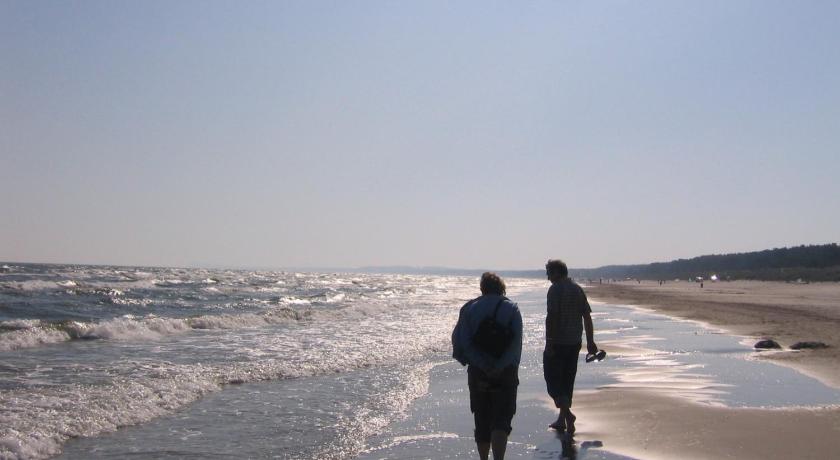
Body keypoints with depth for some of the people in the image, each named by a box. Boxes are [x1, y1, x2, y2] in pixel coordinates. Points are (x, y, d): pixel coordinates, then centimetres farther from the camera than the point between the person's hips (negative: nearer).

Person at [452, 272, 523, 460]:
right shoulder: (511, 308, 1)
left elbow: (459, 341, -8)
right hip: (506, 373, -1)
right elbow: (516, 343, -12)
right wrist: (500, 367, -14)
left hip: (477, 373, 2)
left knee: (481, 421, 14)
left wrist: (481, 366, -8)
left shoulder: (469, 308, 3)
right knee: (501, 421, -1)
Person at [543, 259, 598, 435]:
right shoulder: (578, 289, 11)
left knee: (552, 377, 0)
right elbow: (587, 316, 11)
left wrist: (548, 343, -19)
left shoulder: (555, 289, -12)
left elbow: (551, 317, -19)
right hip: (574, 342, 7)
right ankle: (562, 420, 21)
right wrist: (590, 341, 14)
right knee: (567, 380, 14)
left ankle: (567, 413, -17)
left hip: (558, 342, -7)